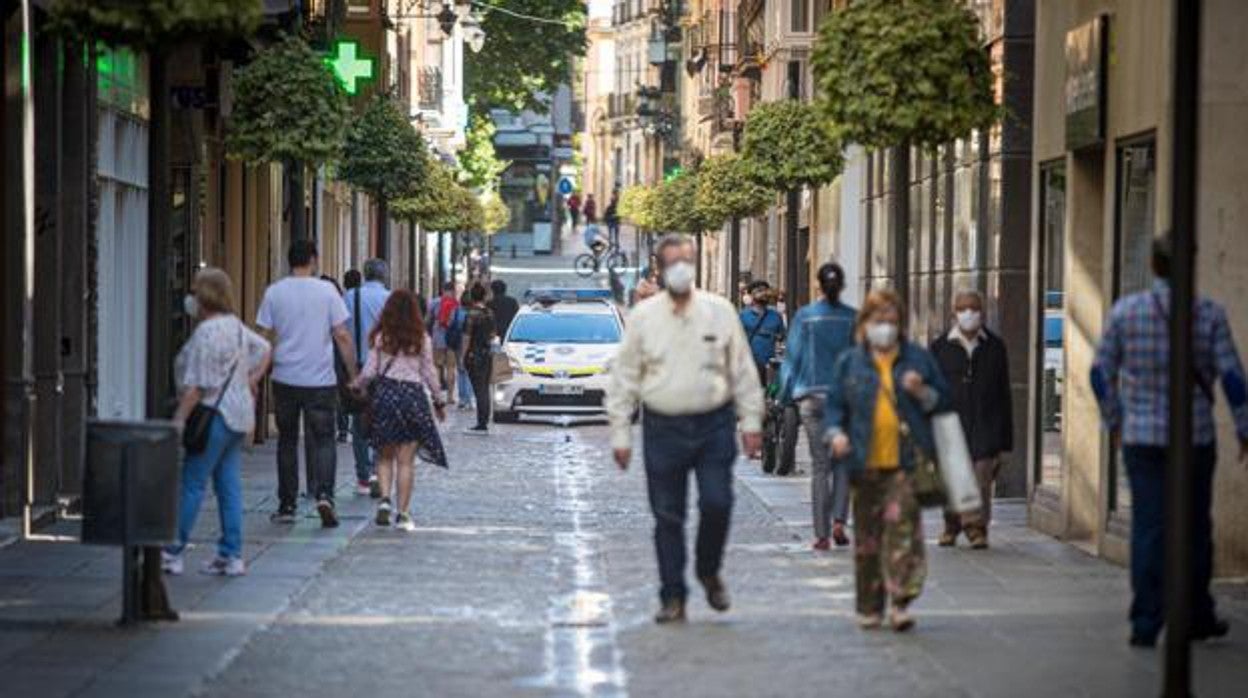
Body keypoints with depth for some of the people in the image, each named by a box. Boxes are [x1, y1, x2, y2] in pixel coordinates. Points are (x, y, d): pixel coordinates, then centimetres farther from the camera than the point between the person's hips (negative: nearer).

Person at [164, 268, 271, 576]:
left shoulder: (206, 332, -17)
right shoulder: (236, 326, 11)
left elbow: (196, 386, -20)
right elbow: (264, 349, 26)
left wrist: (179, 420, -18)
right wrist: (253, 380, 23)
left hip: (216, 415, -9)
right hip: (239, 414, 9)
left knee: (192, 483, -3)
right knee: (229, 484, 10)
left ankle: (172, 553, 0)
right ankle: (231, 556, 10)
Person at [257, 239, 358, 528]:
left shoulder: (274, 293, 0)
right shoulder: (326, 291, -4)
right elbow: (343, 337, -4)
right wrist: (353, 375, 5)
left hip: (285, 379, 2)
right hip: (321, 380, -1)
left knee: (287, 442, 13)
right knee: (323, 441, 3)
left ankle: (287, 506, 15)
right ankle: (324, 495, -18)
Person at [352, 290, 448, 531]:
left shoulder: (381, 337, -1)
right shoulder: (422, 339, 0)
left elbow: (370, 372, 0)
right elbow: (429, 373, 4)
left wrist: (357, 386, 20)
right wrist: (439, 401, 16)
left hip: (386, 394, 0)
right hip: (414, 395, 0)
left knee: (385, 456, 12)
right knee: (406, 461, 3)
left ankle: (385, 499, -8)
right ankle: (403, 513, 2)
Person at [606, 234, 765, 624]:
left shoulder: (720, 312, 5)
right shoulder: (643, 317, 4)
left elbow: (742, 370, 9)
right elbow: (624, 377, 6)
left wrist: (751, 420, 4)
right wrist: (620, 433, 2)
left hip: (714, 425, 0)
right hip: (663, 427, 0)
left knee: (717, 503, -9)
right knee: (667, 516, 2)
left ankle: (709, 572, 19)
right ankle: (673, 598, 11)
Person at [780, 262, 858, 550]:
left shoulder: (804, 317, -2)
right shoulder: (853, 319, -1)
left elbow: (792, 356, 0)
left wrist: (786, 394, 9)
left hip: (813, 396, 0)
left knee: (820, 465, 3)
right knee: (843, 461, 11)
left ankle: (822, 534, 1)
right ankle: (839, 521, -6)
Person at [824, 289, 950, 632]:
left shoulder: (918, 358, 8)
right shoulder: (849, 362, 9)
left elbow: (943, 401, 12)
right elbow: (834, 404, 11)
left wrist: (922, 393, -9)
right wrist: (835, 432, -8)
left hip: (904, 461, -2)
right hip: (865, 462, 2)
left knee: (902, 521, -16)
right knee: (867, 533, 7)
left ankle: (901, 601, -18)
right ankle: (870, 607, 17)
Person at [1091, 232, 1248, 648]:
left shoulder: (1125, 311, -1)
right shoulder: (1209, 314, -6)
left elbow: (1101, 374, 5)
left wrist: (1113, 422, 19)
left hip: (1141, 437, 1)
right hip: (1195, 436, -1)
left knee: (1147, 528, 1)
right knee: (1194, 528, 13)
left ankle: (1146, 624, -4)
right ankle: (1197, 618, 23)